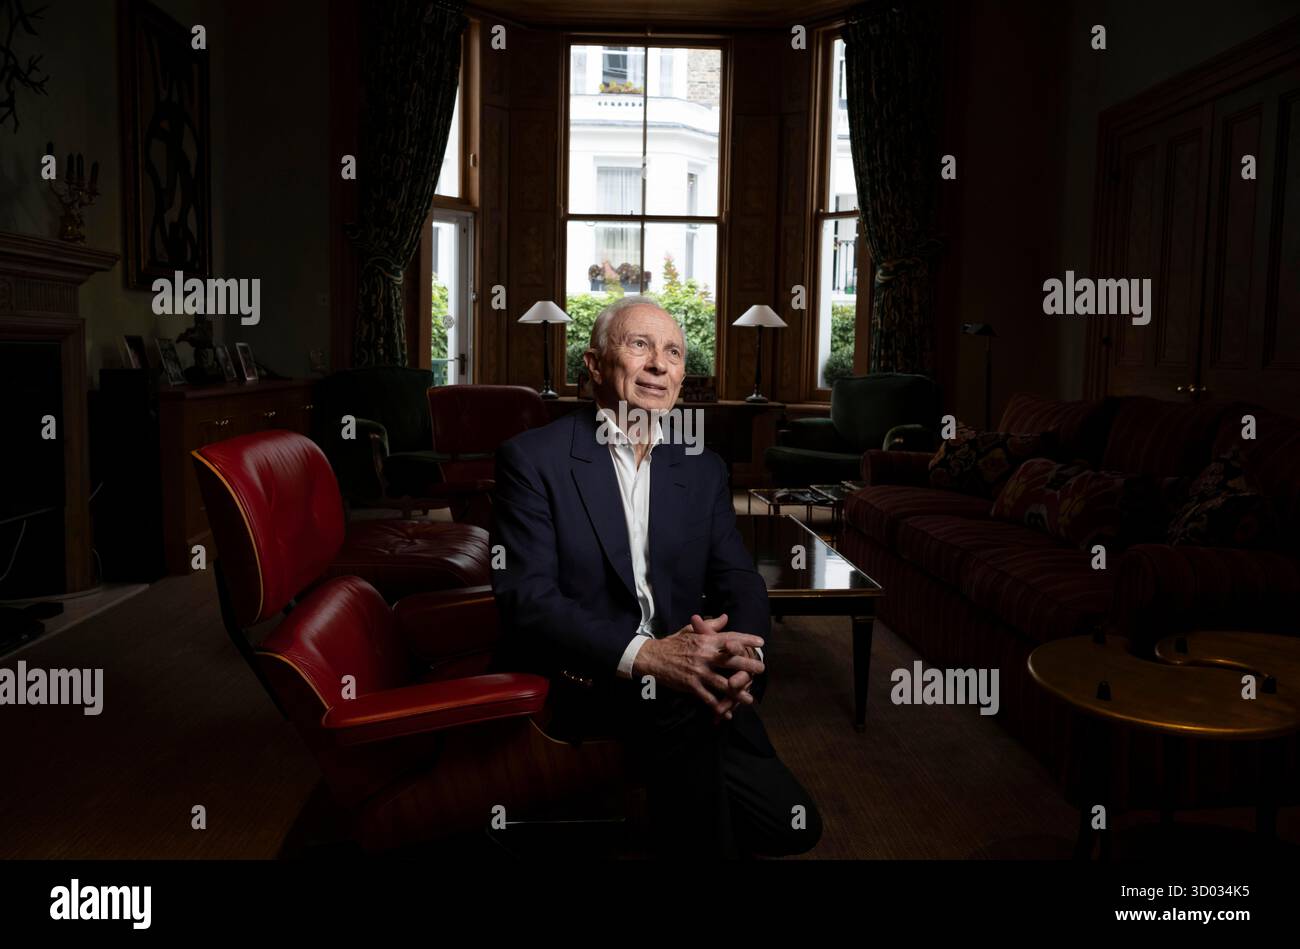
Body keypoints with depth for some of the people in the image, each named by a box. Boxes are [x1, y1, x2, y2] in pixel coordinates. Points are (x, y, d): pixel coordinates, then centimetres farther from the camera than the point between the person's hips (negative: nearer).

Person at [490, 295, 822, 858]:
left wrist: (742, 653, -20)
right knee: (684, 708, -33)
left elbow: (739, 581, 5)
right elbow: (526, 598, -15)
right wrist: (644, 654, -29)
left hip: (683, 672, 5)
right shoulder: (532, 459, -5)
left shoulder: (704, 470, 11)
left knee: (793, 822, -11)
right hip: (577, 680, -4)